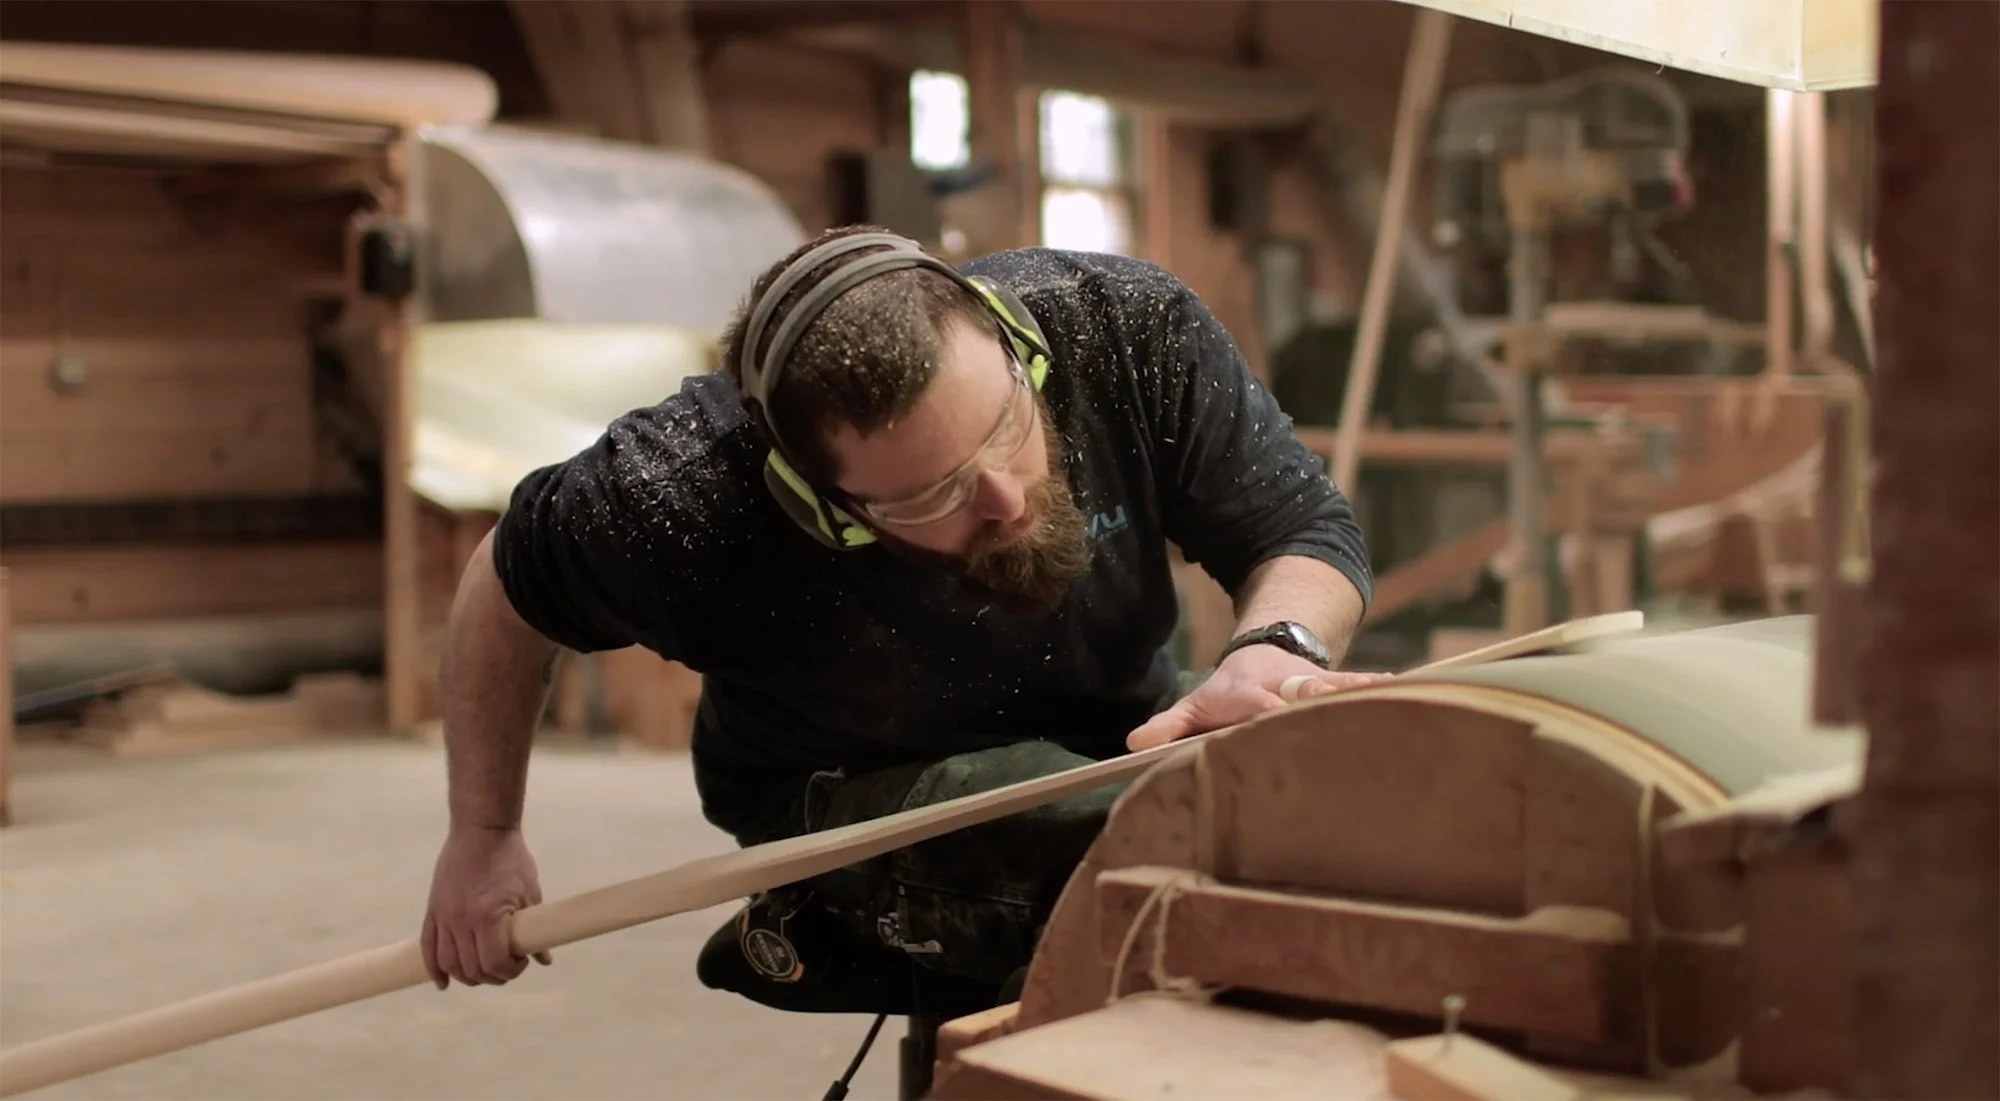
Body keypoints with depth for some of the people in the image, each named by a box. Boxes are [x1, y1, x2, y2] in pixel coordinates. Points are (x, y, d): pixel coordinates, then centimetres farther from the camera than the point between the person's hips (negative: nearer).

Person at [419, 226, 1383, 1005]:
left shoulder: (1127, 327, -26)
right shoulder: (689, 507, -30)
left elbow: (1308, 529, -16)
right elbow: (506, 590, -9)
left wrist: (1276, 645, -39)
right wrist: (483, 837, -1)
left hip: (1121, 724, 4)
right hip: (865, 794, -4)